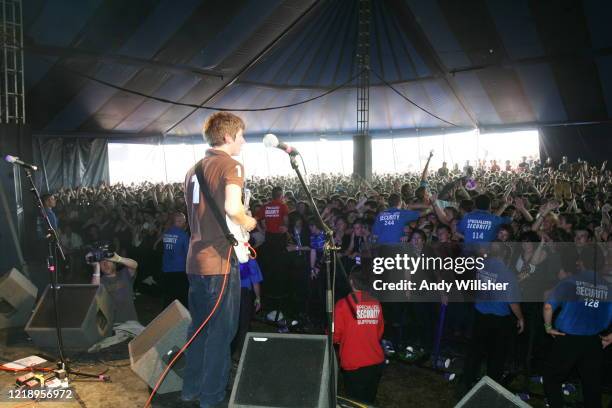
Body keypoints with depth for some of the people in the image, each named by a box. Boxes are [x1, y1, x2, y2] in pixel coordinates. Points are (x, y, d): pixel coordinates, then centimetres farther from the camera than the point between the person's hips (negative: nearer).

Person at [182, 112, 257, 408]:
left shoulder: (194, 169, 14)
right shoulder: (230, 165, -12)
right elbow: (232, 208, -29)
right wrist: (247, 224, -10)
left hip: (196, 260, 8)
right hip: (220, 261, -8)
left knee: (199, 326, 19)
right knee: (221, 331, 5)